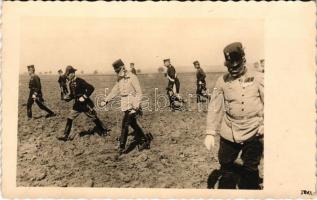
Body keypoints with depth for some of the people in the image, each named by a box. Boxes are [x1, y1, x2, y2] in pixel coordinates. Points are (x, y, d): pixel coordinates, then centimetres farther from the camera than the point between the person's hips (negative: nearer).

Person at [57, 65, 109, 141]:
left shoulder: (80, 81, -17)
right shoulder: (71, 83, 7)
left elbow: (91, 88, -22)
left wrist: (84, 97, -22)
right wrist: (68, 97, -2)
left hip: (86, 104, -7)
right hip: (77, 105, 7)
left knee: (94, 118, 6)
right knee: (69, 118, 4)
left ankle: (103, 131, 23)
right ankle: (65, 135, 12)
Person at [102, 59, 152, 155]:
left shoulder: (132, 78, -11)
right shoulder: (119, 80, 12)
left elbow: (139, 92, -12)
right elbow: (114, 91, 17)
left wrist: (136, 106, -18)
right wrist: (106, 100, 6)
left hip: (132, 106, -8)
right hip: (125, 106, 8)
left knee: (125, 125, -11)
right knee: (133, 124, 13)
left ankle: (122, 147, -5)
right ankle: (145, 140, 28)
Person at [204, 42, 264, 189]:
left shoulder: (258, 78, -3)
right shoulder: (222, 81, -1)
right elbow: (214, 107, 0)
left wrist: (265, 124, -12)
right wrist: (210, 133, -4)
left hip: (253, 133, -1)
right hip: (228, 134, 1)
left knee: (250, 171, 12)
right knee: (226, 167, 15)